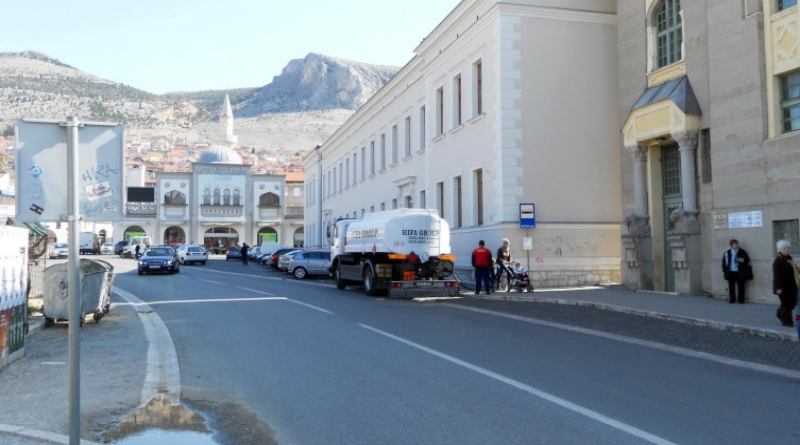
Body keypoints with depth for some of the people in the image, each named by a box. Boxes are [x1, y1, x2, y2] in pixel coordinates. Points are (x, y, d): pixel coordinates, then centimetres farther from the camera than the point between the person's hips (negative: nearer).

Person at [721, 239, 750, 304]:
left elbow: (747, 259, 5)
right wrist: (725, 270, 1)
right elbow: (724, 262, 7)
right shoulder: (727, 253, 2)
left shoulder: (742, 252, 1)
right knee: (731, 287, 7)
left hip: (740, 272, -1)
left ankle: (741, 300, 9)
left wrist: (742, 260, -16)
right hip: (730, 272, 1)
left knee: (740, 287, 2)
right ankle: (732, 300, 15)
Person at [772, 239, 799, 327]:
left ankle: (780, 313, 33)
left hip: (791, 287, 9)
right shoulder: (778, 260, -18)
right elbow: (777, 275, -22)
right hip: (784, 287, -9)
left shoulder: (789, 258, 13)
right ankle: (786, 321, 8)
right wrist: (778, 287, -26)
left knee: (793, 302, 14)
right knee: (787, 303, -2)